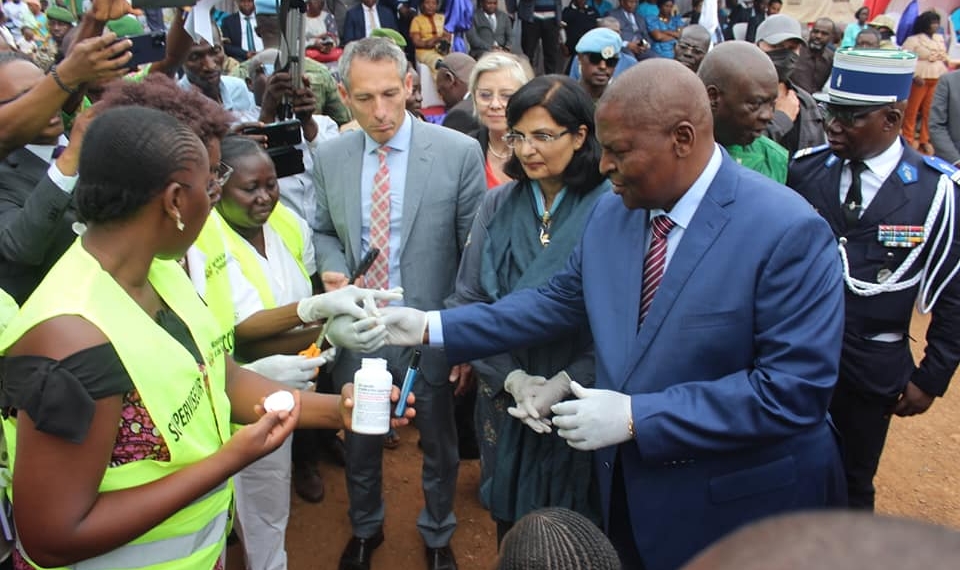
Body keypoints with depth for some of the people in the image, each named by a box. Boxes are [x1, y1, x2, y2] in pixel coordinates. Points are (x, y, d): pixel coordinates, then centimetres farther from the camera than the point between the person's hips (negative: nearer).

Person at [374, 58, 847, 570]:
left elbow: (794, 389, -25)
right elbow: (560, 302, 6)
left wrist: (636, 417, -26)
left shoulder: (788, 231, -22)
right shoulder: (611, 212, -2)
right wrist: (433, 327, 0)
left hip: (734, 508, -5)